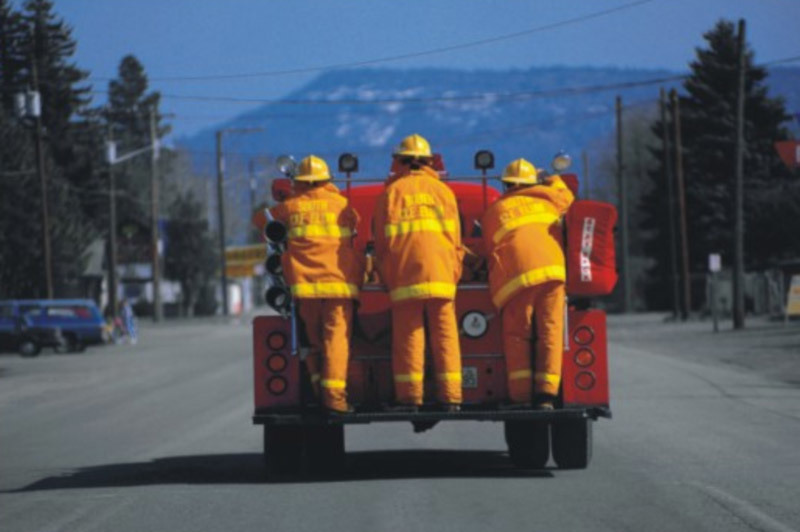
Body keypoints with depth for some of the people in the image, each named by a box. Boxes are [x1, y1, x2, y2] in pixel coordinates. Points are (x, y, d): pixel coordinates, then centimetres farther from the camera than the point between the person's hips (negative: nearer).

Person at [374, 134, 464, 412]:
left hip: (404, 275, -1)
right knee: (445, 335, 2)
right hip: (441, 272, 1)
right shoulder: (443, 190, 11)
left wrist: (387, 278, 13)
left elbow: (382, 242, 6)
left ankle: (409, 396, -3)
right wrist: (454, 274, 16)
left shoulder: (391, 192, 6)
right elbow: (456, 240, 10)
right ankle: (450, 396, -3)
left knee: (407, 336, 1)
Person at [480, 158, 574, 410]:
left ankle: (521, 395, -4)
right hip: (552, 267, 1)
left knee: (516, 334, 7)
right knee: (550, 331, 4)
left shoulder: (493, 211, 21)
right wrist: (553, 181, 65)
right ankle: (546, 393, -6)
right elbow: (566, 196, 47)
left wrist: (496, 281, 33)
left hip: (515, 273, -1)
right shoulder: (544, 198, 25)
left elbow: (489, 251, 22)